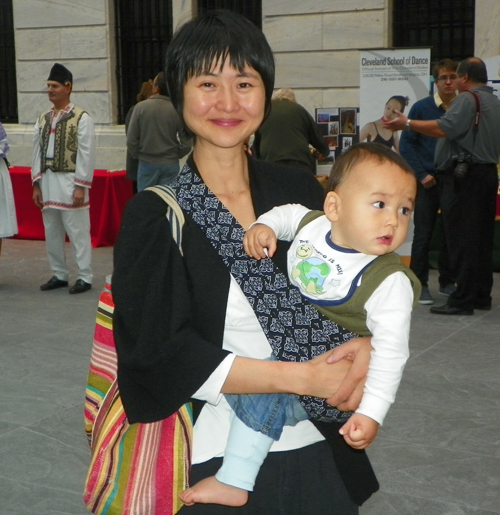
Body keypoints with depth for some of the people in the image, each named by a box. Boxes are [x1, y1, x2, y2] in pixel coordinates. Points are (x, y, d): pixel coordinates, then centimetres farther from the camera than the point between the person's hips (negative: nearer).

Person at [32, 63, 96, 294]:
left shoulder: (81, 118, -6)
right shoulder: (43, 119, 12)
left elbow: (86, 155, -10)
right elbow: (37, 153, 13)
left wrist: (80, 187, -14)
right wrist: (36, 184, 8)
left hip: (70, 183, -6)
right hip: (47, 182, 6)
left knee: (77, 232, -2)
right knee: (52, 233, 12)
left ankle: (84, 277, 7)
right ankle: (59, 275, 23)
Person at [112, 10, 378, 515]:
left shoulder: (301, 192, 1)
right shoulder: (154, 214, -9)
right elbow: (164, 352, -15)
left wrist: (366, 345, -16)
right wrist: (303, 378, -20)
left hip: (317, 450, 4)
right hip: (215, 457, -3)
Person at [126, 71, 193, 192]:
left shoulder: (141, 107, -9)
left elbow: (131, 140, -7)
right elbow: (186, 144, -6)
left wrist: (137, 156, 11)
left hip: (147, 164, 0)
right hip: (171, 165, 1)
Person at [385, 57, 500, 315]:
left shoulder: (467, 99, -11)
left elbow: (443, 128, -23)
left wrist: (407, 124, -17)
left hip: (463, 175, -9)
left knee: (462, 238, -8)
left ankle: (462, 299, -8)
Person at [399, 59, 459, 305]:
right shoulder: (422, 108, -3)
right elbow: (406, 144, -2)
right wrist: (421, 174, -9)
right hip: (429, 181, -2)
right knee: (423, 234, 0)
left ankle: (447, 282, 20)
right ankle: (420, 285, 8)